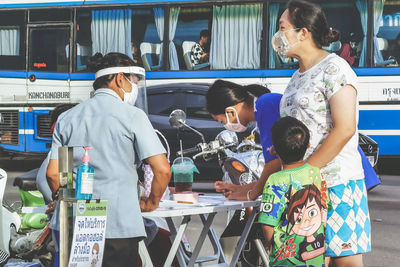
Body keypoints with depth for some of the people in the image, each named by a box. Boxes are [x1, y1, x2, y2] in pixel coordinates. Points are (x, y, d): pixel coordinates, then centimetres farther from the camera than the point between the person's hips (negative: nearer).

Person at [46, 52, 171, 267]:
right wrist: (151, 202, 8)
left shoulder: (67, 118, 9)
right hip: (120, 224, -4)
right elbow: (162, 170, -9)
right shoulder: (132, 115, -3)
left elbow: (52, 174, 6)